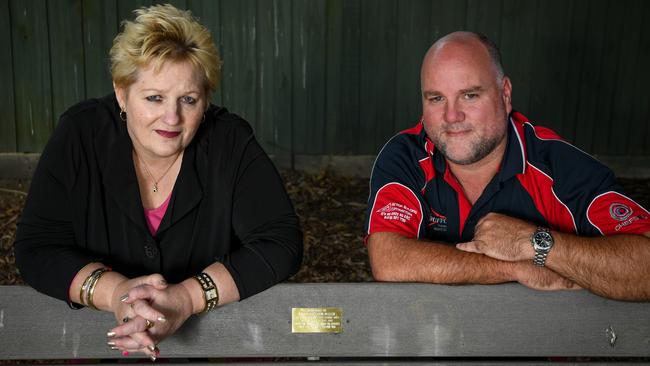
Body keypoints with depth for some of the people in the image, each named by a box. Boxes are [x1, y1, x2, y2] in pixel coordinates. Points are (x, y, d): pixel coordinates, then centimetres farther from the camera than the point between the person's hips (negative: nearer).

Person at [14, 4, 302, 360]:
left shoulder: (231, 142, -12)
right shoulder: (80, 135, -9)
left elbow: (281, 243, -16)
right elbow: (36, 248, -10)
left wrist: (188, 296, -29)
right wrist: (116, 291, -29)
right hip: (100, 337, 1)